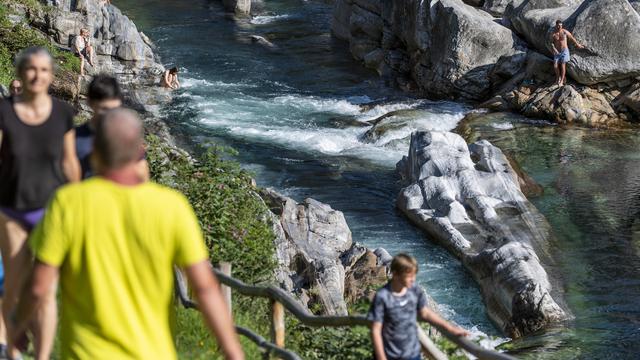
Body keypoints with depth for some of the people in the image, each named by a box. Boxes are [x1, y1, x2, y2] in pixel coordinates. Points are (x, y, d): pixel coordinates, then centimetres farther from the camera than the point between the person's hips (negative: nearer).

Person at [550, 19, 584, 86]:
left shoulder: (565, 32, -8)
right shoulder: (553, 34, -5)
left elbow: (572, 38, 5)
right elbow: (552, 43, -4)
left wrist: (578, 44, 13)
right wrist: (554, 49, -22)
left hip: (564, 51, -2)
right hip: (557, 52, 2)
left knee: (563, 65, -9)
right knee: (555, 66, -6)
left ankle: (561, 81, -6)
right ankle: (558, 77, 21)